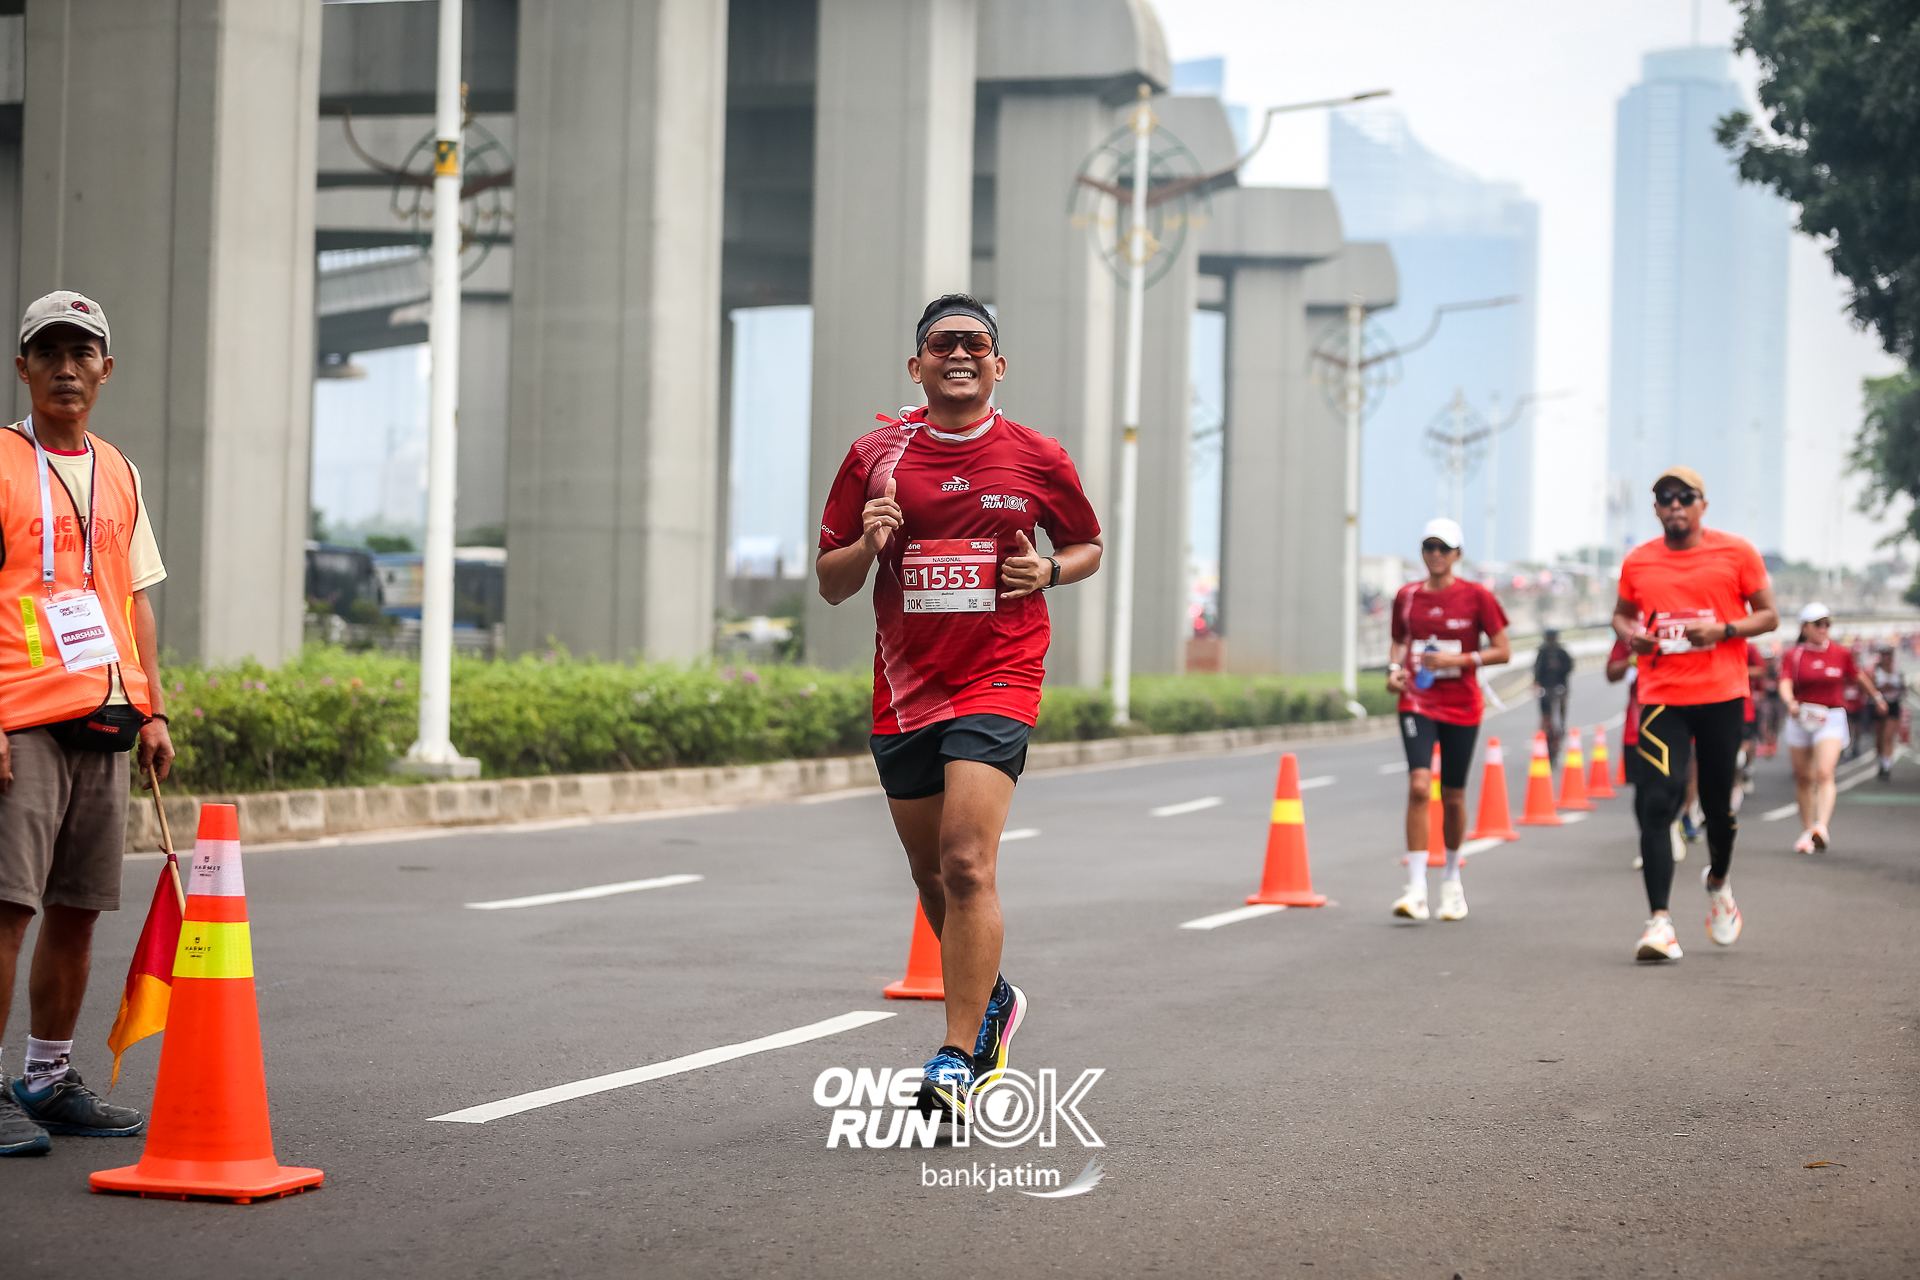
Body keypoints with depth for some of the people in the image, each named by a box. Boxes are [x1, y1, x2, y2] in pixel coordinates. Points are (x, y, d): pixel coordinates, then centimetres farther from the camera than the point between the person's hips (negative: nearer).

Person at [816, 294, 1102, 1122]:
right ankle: (993, 999, 41)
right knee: (932, 875, 13)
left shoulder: (1038, 459, 3)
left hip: (996, 682, -3)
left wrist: (1049, 571, -4)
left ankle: (957, 1062, -13)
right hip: (903, 690, 3)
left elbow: (1088, 546, 18)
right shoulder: (875, 456, 4)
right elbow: (830, 585, 7)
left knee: (967, 865, -18)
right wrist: (867, 544, -14)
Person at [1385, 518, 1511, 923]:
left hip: (1461, 707, -1)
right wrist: (1394, 669, 0)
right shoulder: (1407, 596, 5)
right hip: (1417, 702, 1)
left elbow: (1503, 651, -2)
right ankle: (1416, 889, -19)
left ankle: (1451, 878, 33)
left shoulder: (1476, 597, -3)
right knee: (1419, 785, -18)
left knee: (1453, 797, 8)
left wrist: (1460, 659, -15)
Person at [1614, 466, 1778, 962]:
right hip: (1661, 697, 1)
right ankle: (1659, 920, -16)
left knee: (1718, 804, 10)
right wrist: (1630, 635, -2)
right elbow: (1622, 613, 22)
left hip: (1722, 696, 0)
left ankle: (1718, 884, 42)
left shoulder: (1736, 553, 0)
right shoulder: (1638, 562, 6)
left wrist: (1724, 630, -14)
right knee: (1656, 802, -15)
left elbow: (1768, 616, 4)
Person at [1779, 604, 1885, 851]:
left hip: (1831, 719, -1)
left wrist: (1875, 696, 36)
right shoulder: (1794, 656, 0)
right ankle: (1806, 831, 20)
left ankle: (1822, 828, -31)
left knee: (1824, 774, -19)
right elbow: (1785, 683, -14)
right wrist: (1790, 702, -35)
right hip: (1801, 718, 1)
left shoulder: (1841, 653, 5)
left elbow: (1858, 677, 22)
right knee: (1803, 777, 7)